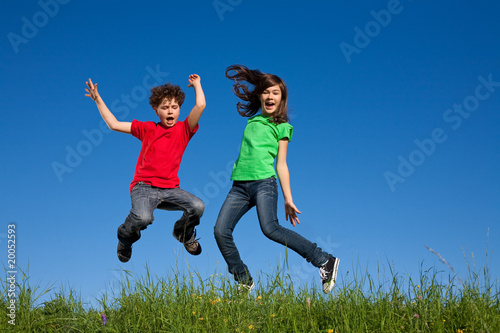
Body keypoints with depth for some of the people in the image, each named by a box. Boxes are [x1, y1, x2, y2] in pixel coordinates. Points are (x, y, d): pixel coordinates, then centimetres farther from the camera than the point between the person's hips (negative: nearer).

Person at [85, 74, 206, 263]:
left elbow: (200, 105, -4)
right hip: (144, 186, -1)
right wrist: (98, 99, 12)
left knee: (198, 206, -25)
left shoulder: (183, 129, 9)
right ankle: (125, 236, 7)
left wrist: (196, 84, 12)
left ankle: (184, 233, 13)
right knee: (142, 217, -33)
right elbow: (114, 124, 12)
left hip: (170, 189, 1)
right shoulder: (148, 129, 11)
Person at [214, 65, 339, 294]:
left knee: (270, 228, -25)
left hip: (264, 183, -5)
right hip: (240, 185, 5)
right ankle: (244, 281, 3)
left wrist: (288, 200, 0)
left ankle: (324, 261, -17)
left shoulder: (282, 127, 9)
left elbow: (281, 165, 6)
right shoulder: (252, 120, 20)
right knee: (221, 231, -10)